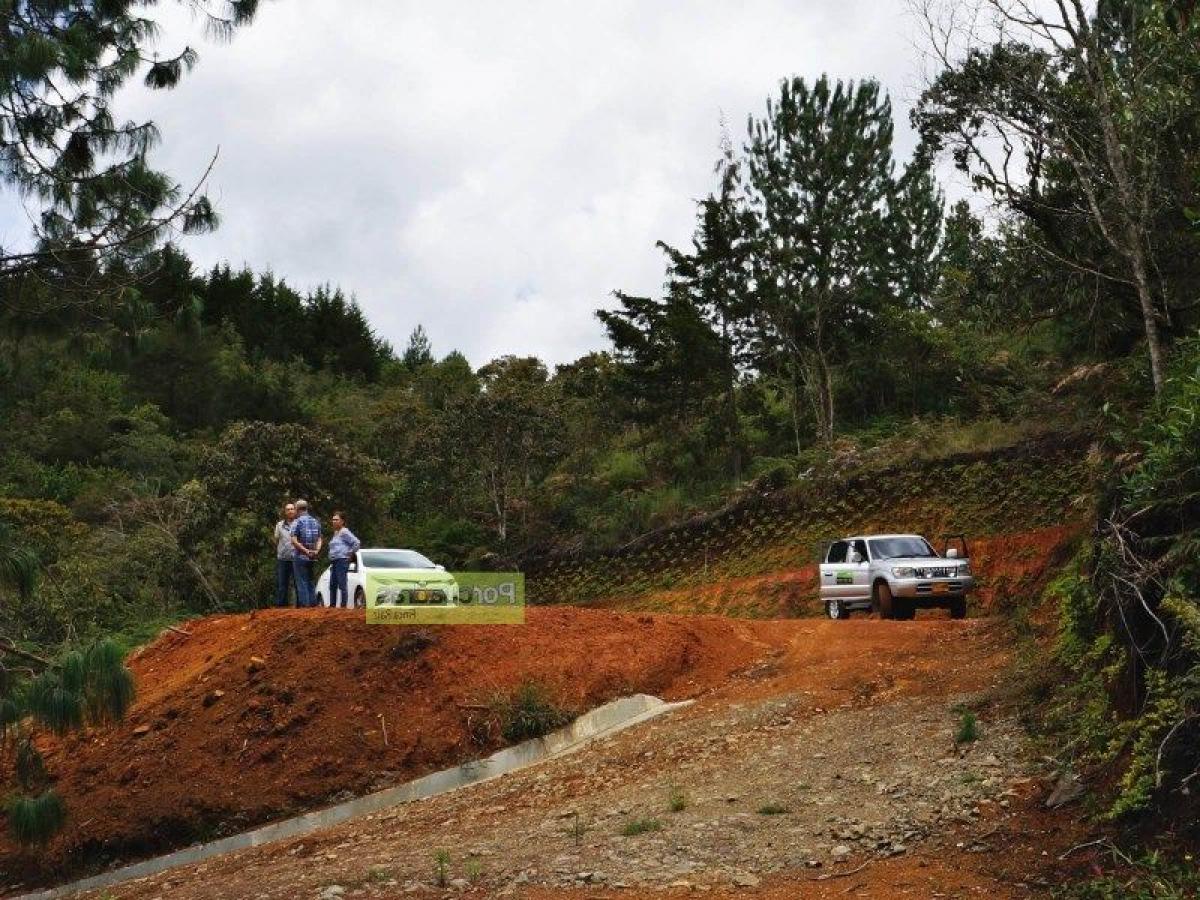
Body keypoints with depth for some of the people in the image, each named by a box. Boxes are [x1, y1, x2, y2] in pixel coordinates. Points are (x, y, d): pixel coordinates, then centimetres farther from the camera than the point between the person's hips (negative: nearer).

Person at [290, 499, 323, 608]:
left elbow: (294, 541, -16)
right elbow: (319, 539, 8)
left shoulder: (297, 522, -7)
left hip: (300, 557, -6)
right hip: (312, 558, 6)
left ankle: (305, 604, -7)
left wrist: (305, 551, -15)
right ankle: (313, 603, 9)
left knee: (302, 582, -3)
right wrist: (316, 550, -5)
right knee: (310, 582, 13)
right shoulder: (316, 522, 12)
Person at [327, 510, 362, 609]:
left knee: (342, 584, -9)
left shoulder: (344, 532, -9)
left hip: (342, 560, -10)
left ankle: (344, 604, -8)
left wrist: (350, 553, -9)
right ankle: (332, 604, 13)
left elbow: (357, 542, -16)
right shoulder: (335, 532, 19)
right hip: (334, 562, 10)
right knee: (332, 585, 9)